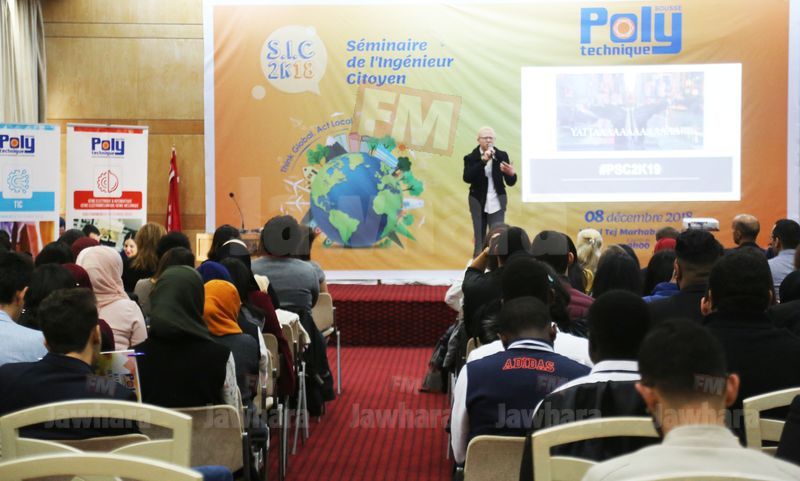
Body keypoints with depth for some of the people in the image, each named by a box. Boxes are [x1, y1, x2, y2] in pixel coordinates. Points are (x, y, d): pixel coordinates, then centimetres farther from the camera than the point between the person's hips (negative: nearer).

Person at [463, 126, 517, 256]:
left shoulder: (502, 156, -1)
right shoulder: (471, 157, -4)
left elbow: (510, 182, -1)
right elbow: (467, 178, -20)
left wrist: (511, 174, -25)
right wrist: (483, 161, -27)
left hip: (496, 204, 0)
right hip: (478, 204, 0)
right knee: (479, 240, 8)